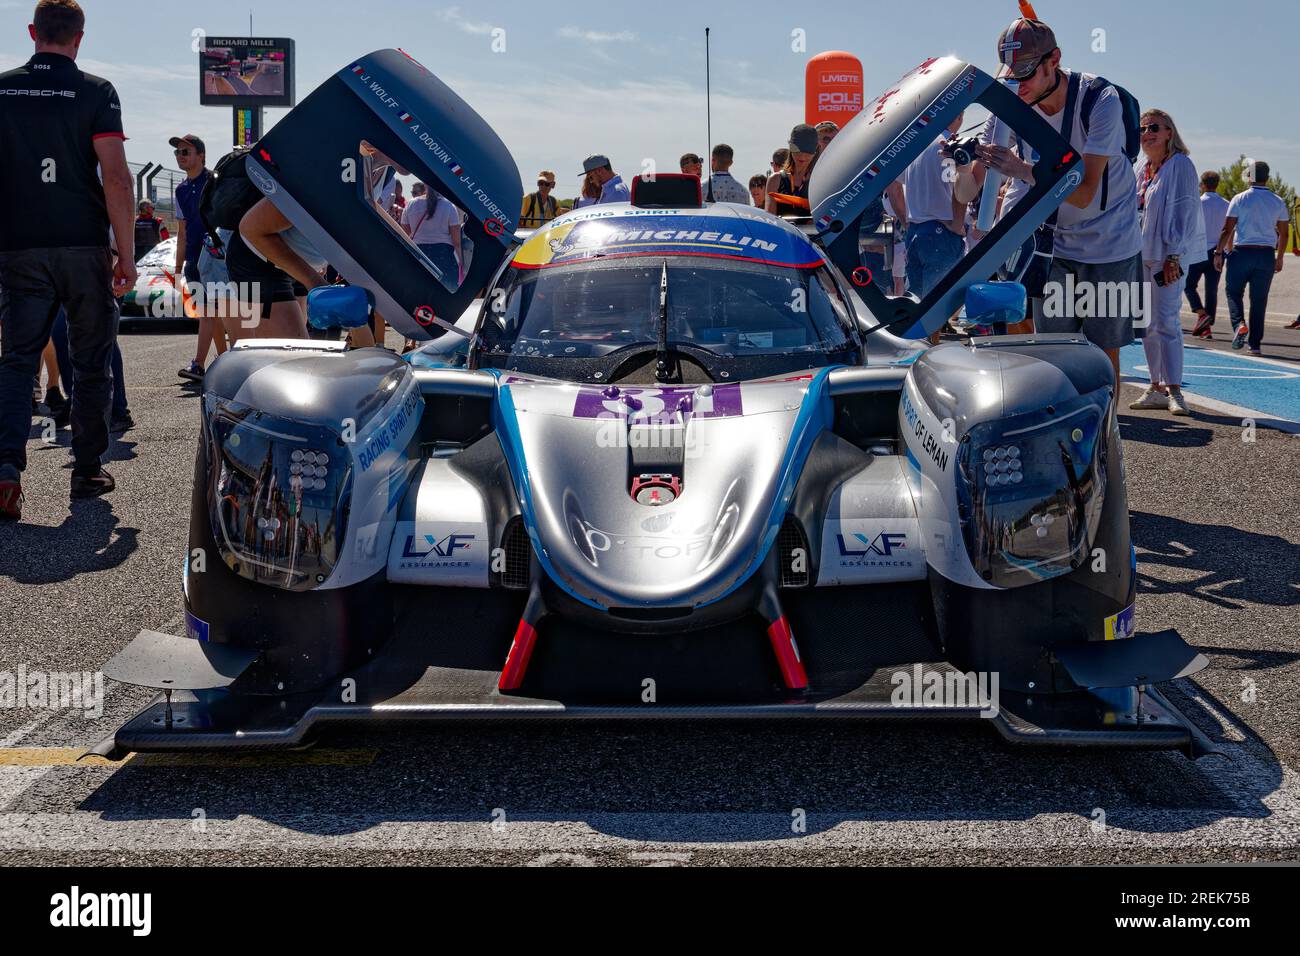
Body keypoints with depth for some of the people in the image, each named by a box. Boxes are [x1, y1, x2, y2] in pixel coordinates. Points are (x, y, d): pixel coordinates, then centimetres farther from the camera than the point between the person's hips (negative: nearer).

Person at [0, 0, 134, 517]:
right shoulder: (95, 91, -4)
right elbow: (115, 177, -12)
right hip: (83, 247, -2)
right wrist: (126, 253, -8)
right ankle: (87, 470, 15)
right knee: (92, 360, 10)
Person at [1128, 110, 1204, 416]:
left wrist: (1173, 256, -17)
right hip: (1141, 253, 7)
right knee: (1147, 323, 8)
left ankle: (1174, 390, -9)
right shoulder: (1141, 167, 14)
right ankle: (1157, 387, 14)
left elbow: (1185, 211, -12)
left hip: (1168, 255, -7)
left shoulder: (1180, 164, -7)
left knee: (1165, 321, -12)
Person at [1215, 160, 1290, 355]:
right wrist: (1280, 258, 20)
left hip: (1242, 252, -2)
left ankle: (1239, 324, -14)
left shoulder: (1240, 199, -3)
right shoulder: (1278, 202, 5)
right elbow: (1284, 233, 9)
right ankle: (1255, 344, 7)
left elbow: (1227, 229, -6)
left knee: (1233, 291, 12)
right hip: (1266, 255, 2)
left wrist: (1219, 253, 1)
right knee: (1259, 299, 7)